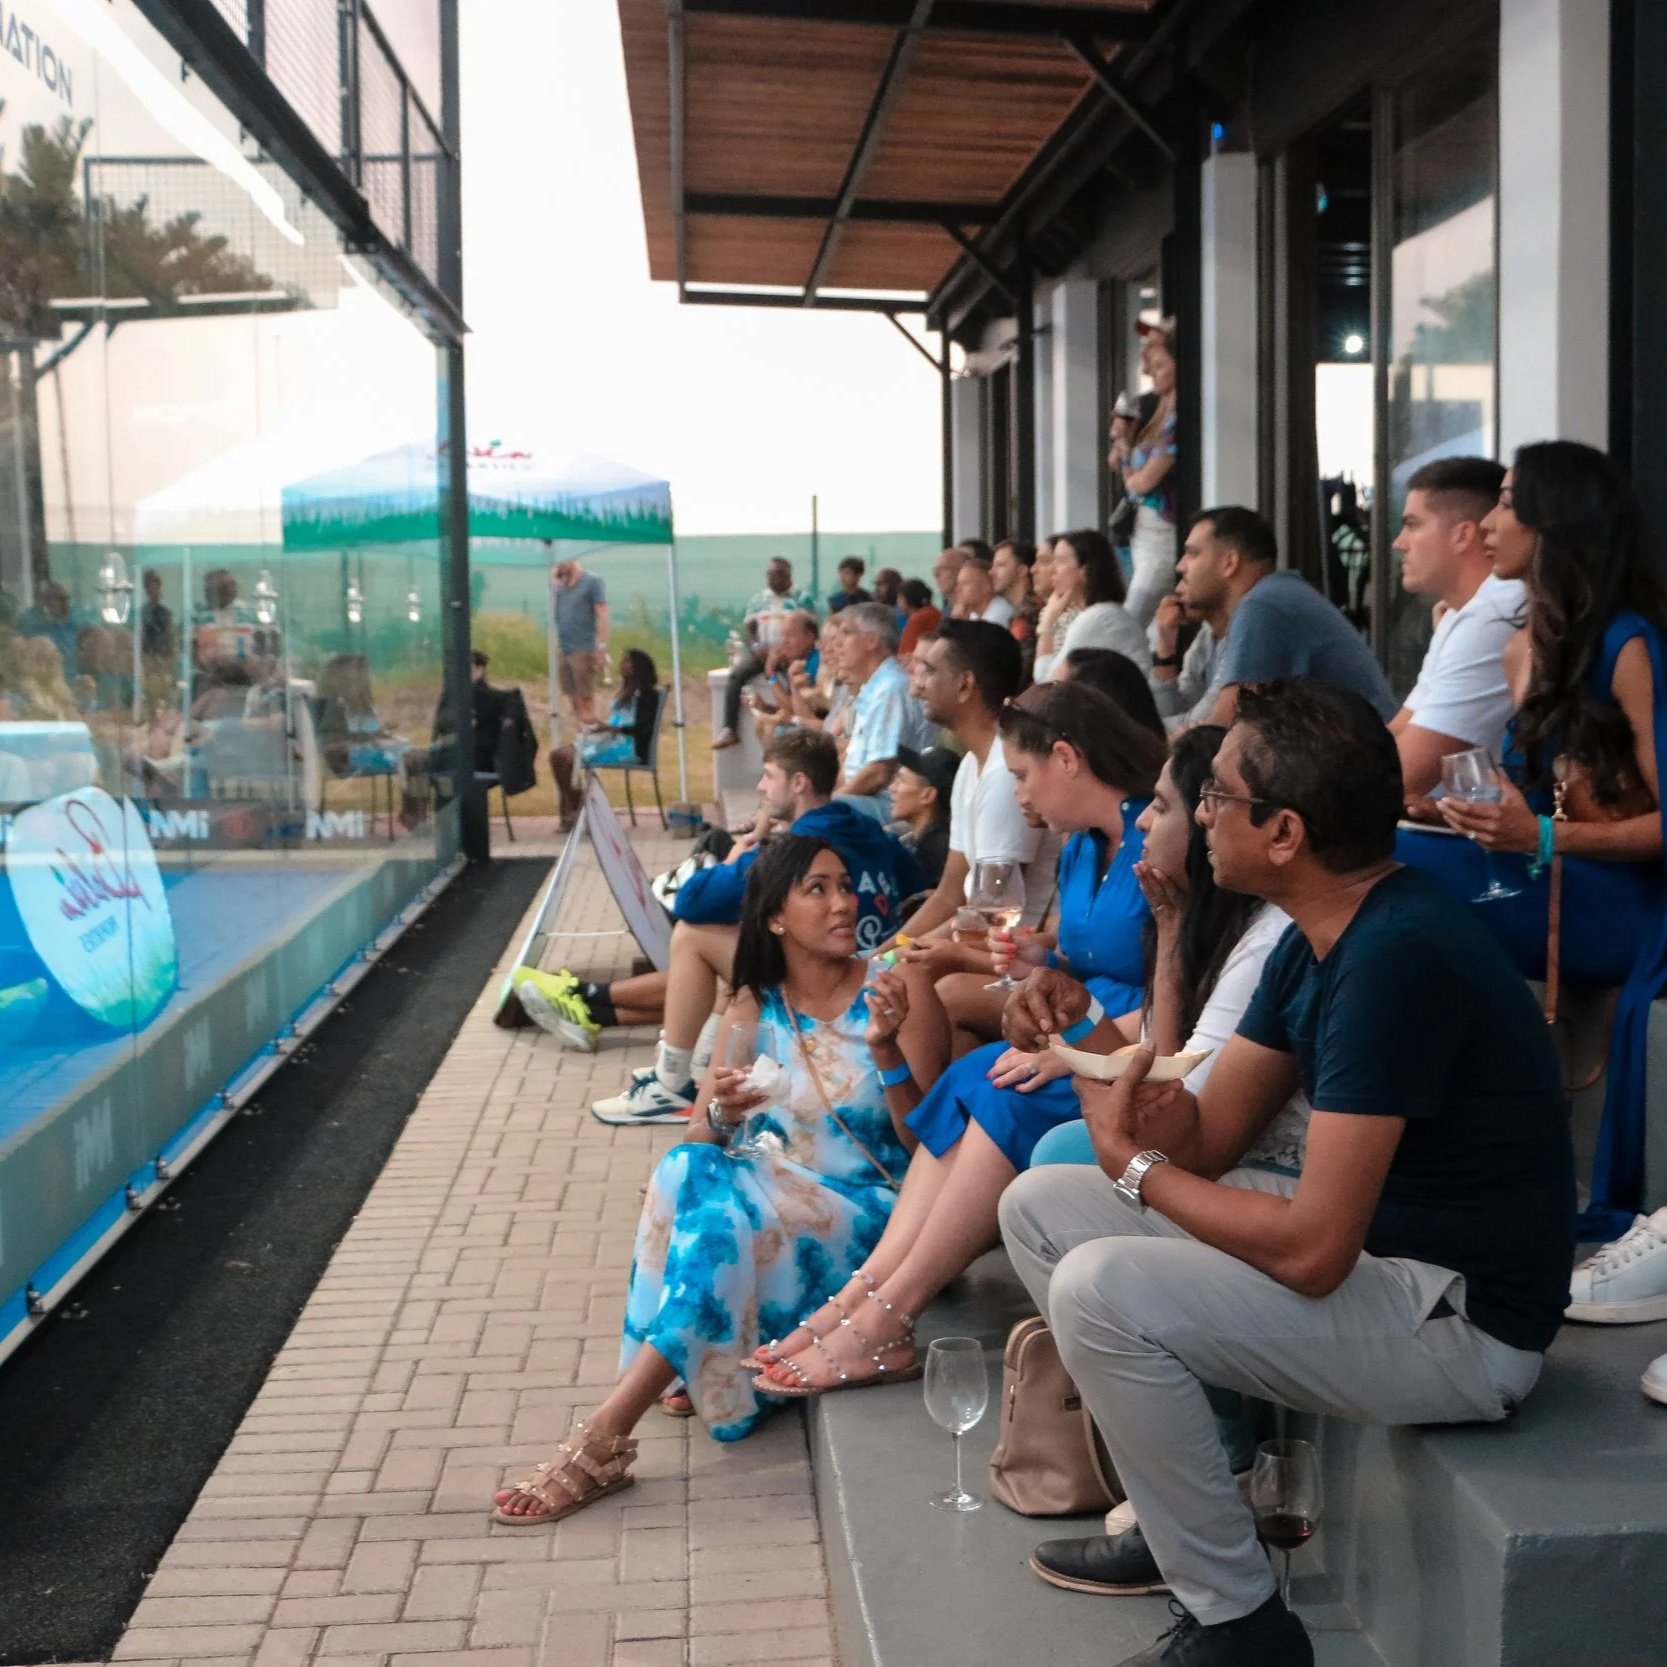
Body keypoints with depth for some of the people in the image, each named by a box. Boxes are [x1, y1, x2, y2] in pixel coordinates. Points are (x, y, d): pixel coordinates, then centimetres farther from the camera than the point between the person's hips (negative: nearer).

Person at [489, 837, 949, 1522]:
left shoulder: (890, 996, -4)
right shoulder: (753, 1011, 8)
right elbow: (701, 1140, 8)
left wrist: (887, 1051, -24)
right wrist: (717, 1113, -15)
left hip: (879, 1220, -4)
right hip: (783, 1210, 4)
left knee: (727, 1210, -31)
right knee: (685, 1168, -27)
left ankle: (605, 1438, -27)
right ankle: (681, 1374, -22)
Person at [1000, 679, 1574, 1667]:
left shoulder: (1398, 958, -27)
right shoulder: (1321, 940, 3)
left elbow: (1310, 1249, -29)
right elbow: (1211, 1139, 7)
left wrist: (1136, 1168, -13)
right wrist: (1149, 1108, -15)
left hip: (1463, 1323, -10)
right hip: (1371, 1242, 10)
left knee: (1100, 1288, -25)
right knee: (1040, 1207, 5)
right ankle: (1176, 1517, 17)